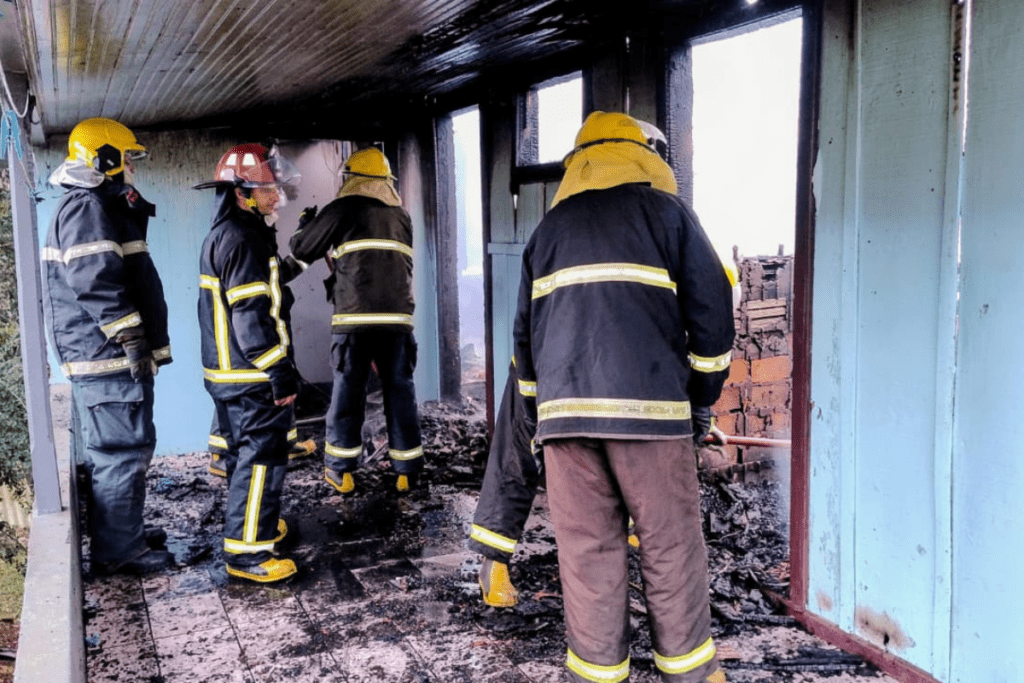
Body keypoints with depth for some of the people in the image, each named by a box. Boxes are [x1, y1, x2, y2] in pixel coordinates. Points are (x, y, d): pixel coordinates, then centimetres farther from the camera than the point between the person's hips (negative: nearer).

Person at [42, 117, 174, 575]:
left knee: (105, 453, 18)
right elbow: (97, 282, -23)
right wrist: (130, 338, -22)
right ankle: (118, 552, 4)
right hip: (109, 357, -11)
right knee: (123, 454, -5)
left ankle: (119, 534, 30)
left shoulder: (99, 207, 20)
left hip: (101, 356, 11)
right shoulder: (90, 207, -14)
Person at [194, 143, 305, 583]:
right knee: (263, 459, -4)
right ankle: (247, 551, 3)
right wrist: (281, 374, -20)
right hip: (251, 378, -11)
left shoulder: (222, 236, 16)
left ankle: (256, 523, 37)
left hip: (228, 374, 11)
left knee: (247, 453, 22)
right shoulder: (242, 240, -18)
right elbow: (251, 318, -23)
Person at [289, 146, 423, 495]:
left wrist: (306, 228, 31)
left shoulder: (344, 208, 2)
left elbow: (302, 249, 8)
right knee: (400, 390, 8)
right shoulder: (401, 215, 17)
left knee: (347, 390, 6)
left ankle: (340, 471, 14)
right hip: (398, 316, 4)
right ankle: (406, 470, 12)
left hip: (354, 316, -3)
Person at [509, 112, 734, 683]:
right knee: (671, 544, 8)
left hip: (563, 407, 3)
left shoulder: (550, 226, 20)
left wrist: (539, 412, 28)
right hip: (648, 405, -3)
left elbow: (526, 331, 22)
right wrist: (703, 399, 13)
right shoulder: (667, 211, 10)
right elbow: (711, 311, 4)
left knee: (587, 549, 9)